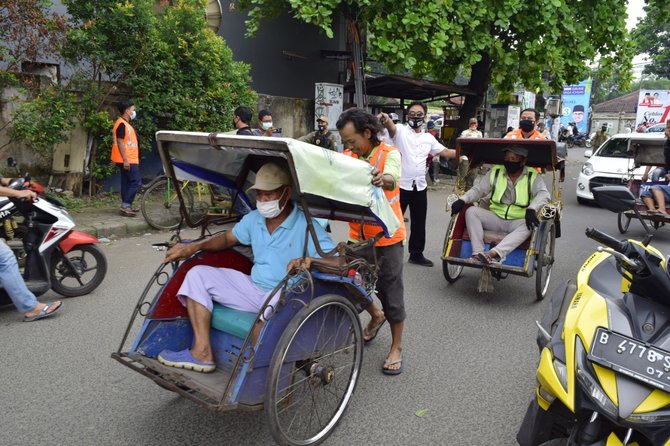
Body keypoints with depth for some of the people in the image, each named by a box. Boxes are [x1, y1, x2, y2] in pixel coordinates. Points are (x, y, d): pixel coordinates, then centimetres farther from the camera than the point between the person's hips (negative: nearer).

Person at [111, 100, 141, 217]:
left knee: (127, 182, 12)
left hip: (129, 159, 10)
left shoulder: (125, 124, 17)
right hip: (127, 160, -10)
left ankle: (126, 206, 17)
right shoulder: (122, 124, -14)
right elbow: (120, 143, -19)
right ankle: (125, 205, -9)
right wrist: (125, 160, -23)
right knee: (136, 181, -10)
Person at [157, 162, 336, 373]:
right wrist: (194, 247, 7)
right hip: (254, 288, 7)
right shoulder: (253, 219, 6)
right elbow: (228, 238, 22)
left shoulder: (306, 226, -15)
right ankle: (202, 353, -6)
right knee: (198, 274, 0)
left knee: (274, 302, -43)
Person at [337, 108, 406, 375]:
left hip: (387, 236, -5)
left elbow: (392, 179, -32)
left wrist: (383, 180, -55)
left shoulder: (389, 154, -12)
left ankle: (396, 348, 22)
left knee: (390, 292, 5)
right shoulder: (347, 156, 3)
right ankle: (376, 316, 46)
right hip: (358, 235, 5)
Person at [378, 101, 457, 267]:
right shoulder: (400, 131, -4)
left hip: (420, 186, 5)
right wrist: (386, 119, -50)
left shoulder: (429, 138, 13)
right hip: (400, 185, -5)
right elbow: (391, 127, -26)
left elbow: (445, 152, 17)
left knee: (419, 223, 13)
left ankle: (416, 254, 27)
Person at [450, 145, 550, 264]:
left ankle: (493, 253, -49)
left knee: (530, 226, -36)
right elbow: (478, 189, 1)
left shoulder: (533, 177, -1)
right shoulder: (495, 172, 5)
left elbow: (544, 194, -15)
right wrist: (462, 200, -18)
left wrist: (531, 209, -36)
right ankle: (478, 253, -32)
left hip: (519, 222, -2)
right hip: (495, 218, 3)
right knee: (471, 211, -21)